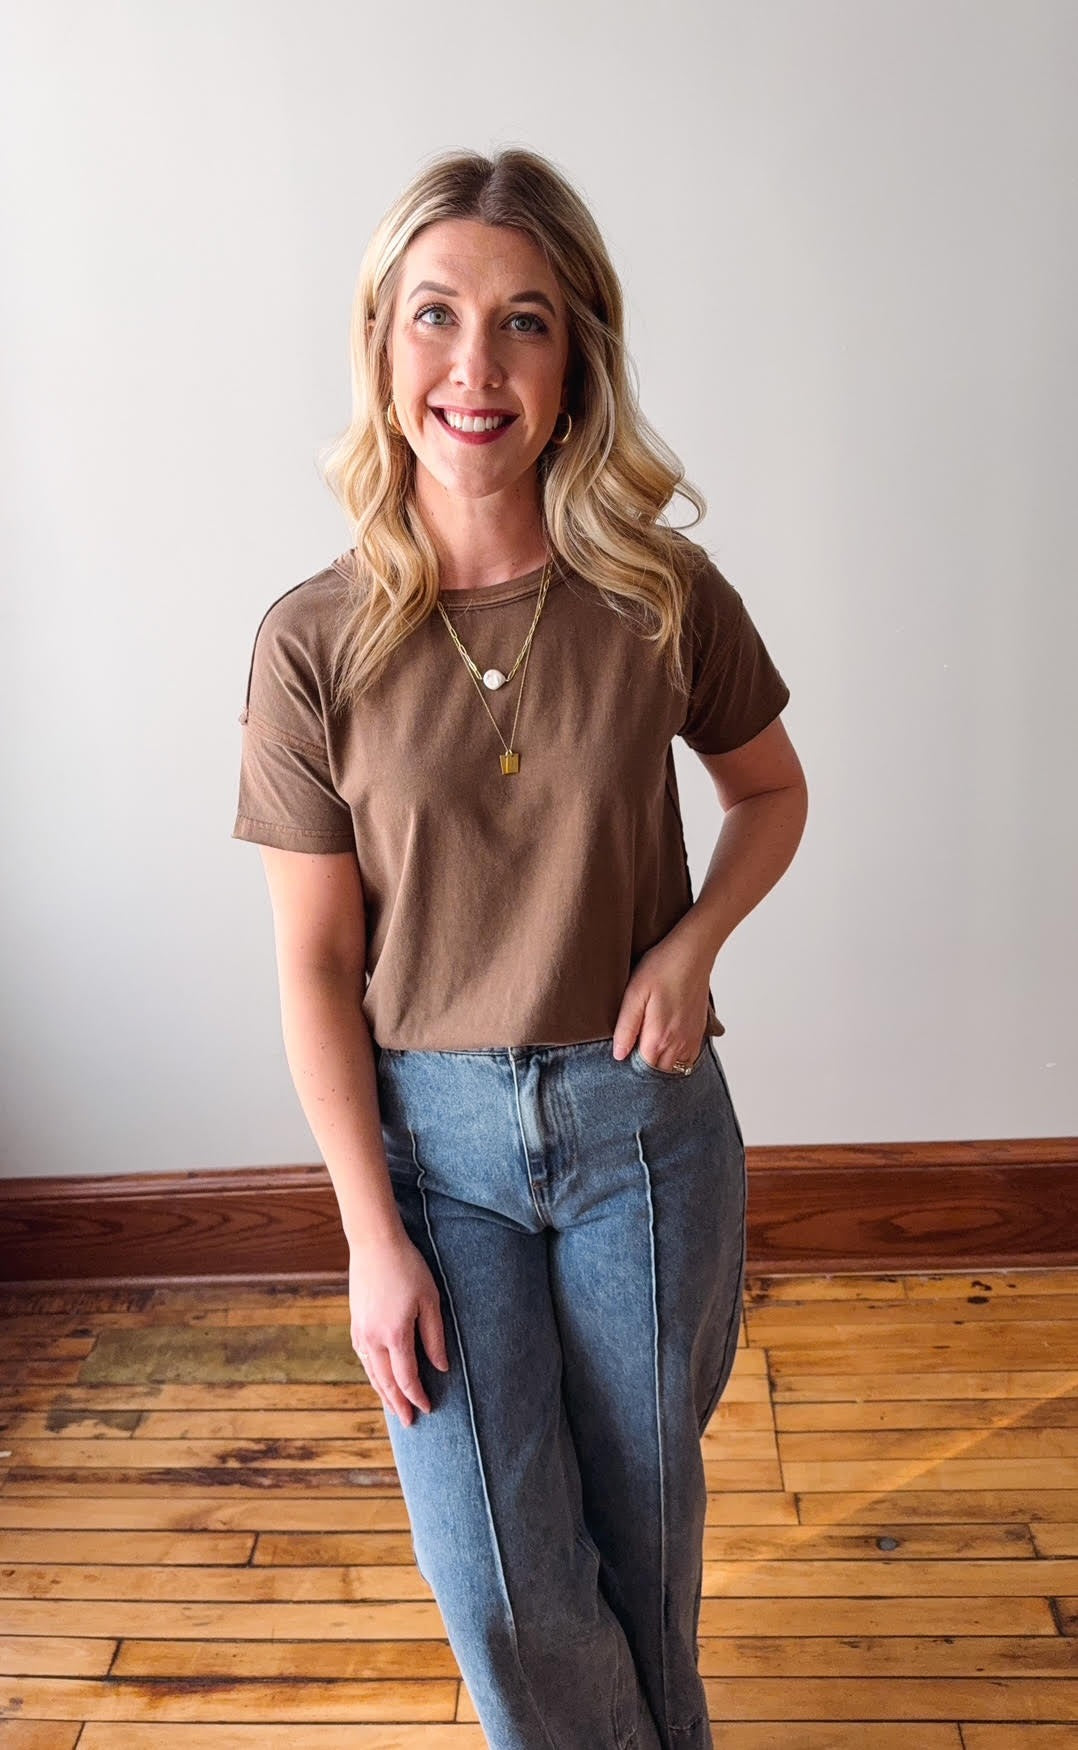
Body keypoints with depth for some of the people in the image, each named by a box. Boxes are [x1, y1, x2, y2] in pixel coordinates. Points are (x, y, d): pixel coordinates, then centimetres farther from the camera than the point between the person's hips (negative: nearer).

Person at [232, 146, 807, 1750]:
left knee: (644, 1522, 18)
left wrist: (692, 940, -11)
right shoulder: (314, 641, -11)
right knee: (502, 1577, 8)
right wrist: (372, 1237, -7)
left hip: (644, 1118, 1)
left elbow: (773, 792, 9)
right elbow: (315, 965, -7)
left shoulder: (663, 597, -9)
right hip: (432, 1130, 0)